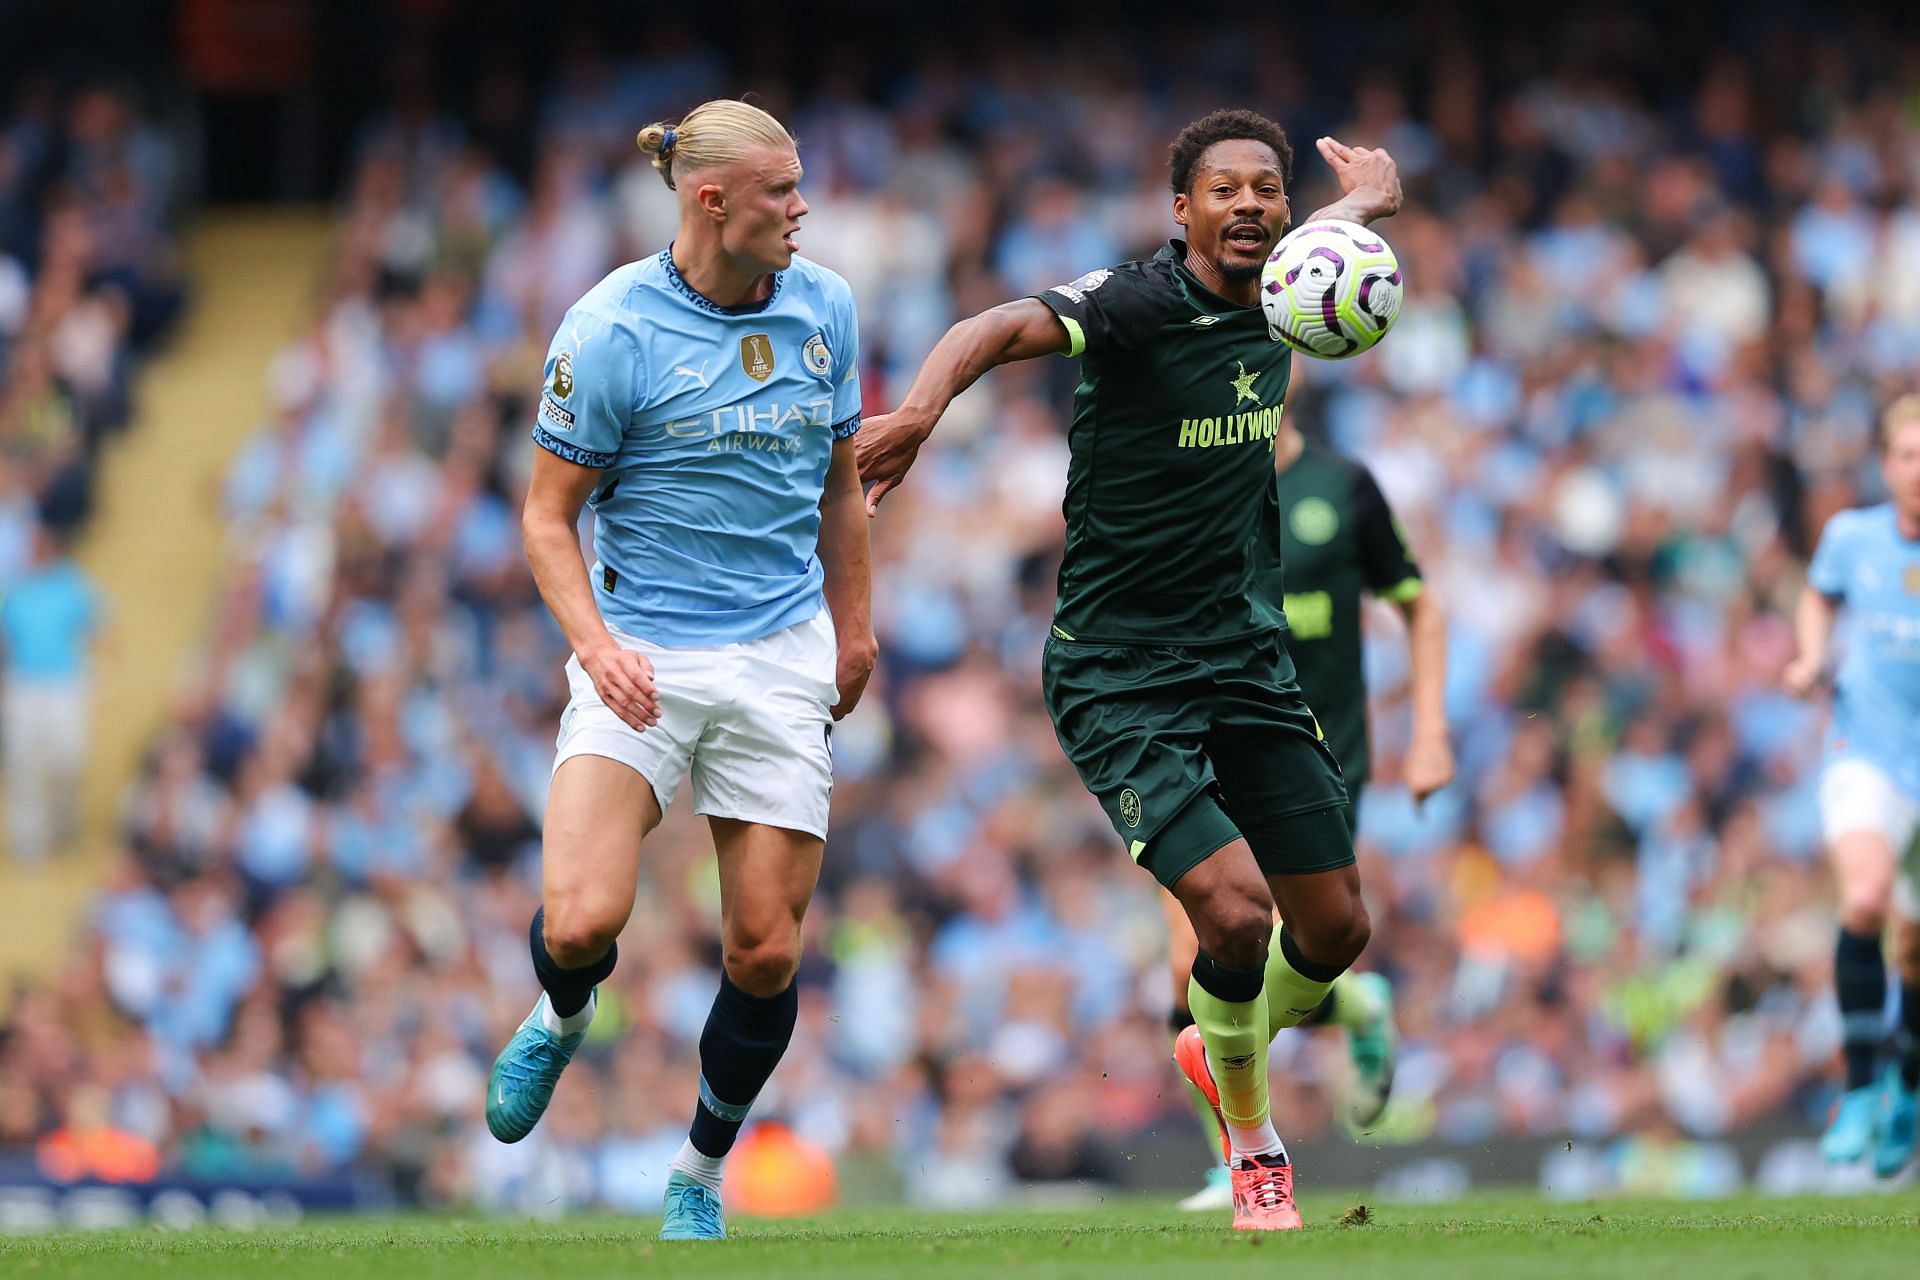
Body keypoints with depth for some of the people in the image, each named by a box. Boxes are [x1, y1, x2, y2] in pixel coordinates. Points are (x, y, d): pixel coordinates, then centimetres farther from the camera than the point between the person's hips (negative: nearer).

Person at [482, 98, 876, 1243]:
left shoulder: (823, 308, 5)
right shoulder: (612, 329, -10)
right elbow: (549, 515, -4)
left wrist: (853, 624, 22)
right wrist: (596, 642, -19)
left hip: (782, 657, 4)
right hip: (643, 657, -3)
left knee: (767, 950, -3)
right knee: (583, 922, -20)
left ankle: (700, 1176, 20)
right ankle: (565, 1018, 18)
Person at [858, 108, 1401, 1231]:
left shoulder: (1274, 309, 3)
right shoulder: (1140, 304, -18)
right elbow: (1006, 327, -40)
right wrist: (923, 408, -57)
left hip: (1246, 661, 7)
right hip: (1118, 673, -7)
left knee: (1335, 929, 6)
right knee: (1236, 910, -20)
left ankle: (1227, 1047, 40)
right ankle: (1251, 1135, 9)